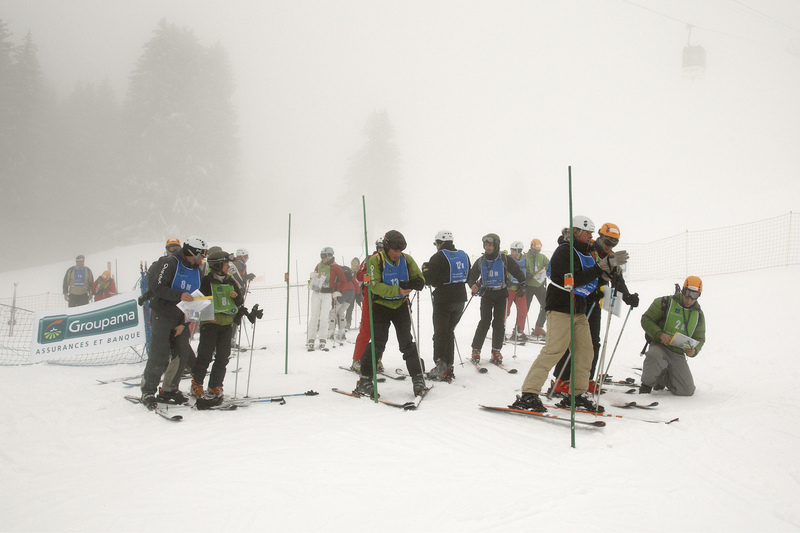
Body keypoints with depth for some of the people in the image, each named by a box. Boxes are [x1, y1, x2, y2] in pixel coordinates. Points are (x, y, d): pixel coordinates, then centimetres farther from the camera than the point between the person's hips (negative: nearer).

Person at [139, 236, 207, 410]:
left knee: (182, 354, 4)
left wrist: (184, 322, 1)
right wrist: (179, 295, -29)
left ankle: (169, 390, 17)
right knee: (159, 355, -9)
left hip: (181, 319, 7)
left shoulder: (197, 270, 10)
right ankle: (148, 392, 2)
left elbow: (194, 299, 10)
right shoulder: (171, 263, -11)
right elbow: (157, 287, -17)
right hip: (162, 316, -7)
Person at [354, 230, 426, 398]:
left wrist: (410, 284, -23)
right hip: (381, 305, -3)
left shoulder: (406, 259, -1)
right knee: (378, 343, -9)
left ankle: (418, 378, 11)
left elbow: (419, 279, 1)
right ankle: (365, 380, -1)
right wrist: (397, 291, -31)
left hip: (401, 305, 3)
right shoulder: (375, 261, -12)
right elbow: (375, 286, -20)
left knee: (407, 343, 1)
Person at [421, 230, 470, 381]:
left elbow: (428, 279, -13)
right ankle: (448, 366, 18)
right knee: (450, 331, 16)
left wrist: (425, 268, 5)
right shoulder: (463, 255, 8)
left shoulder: (438, 257, -13)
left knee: (440, 332, 2)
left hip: (443, 299, -6)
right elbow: (468, 277, 17)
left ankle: (440, 365, -3)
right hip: (460, 299, 6)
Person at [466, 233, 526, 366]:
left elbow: (517, 272, 8)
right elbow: (471, 276, 13)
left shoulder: (504, 259, -1)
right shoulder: (481, 261, 5)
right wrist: (473, 285, -7)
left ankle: (496, 352, 7)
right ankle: (475, 351, -2)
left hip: (501, 293, 0)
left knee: (499, 323, -2)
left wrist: (523, 284, -4)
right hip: (486, 294, 0)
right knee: (485, 322, -9)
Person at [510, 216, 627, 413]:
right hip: (560, 309, -10)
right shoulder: (564, 251, -11)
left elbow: (591, 278, 22)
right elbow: (575, 280, -22)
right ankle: (528, 395, -15)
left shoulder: (582, 253, 19)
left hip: (578, 311, 10)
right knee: (553, 351, -15)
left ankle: (579, 394, 16)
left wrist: (611, 268, 4)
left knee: (585, 351, 7)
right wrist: (602, 266, -23)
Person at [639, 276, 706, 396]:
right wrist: (660, 334, -22)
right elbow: (646, 319, -5)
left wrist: (694, 350, -8)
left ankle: (663, 379, 24)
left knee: (687, 390, -10)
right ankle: (647, 384, -10)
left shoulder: (698, 314, 11)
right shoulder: (665, 303, -3)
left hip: (678, 354, 4)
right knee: (654, 355, -42)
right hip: (660, 346, -4)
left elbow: (700, 338, 16)